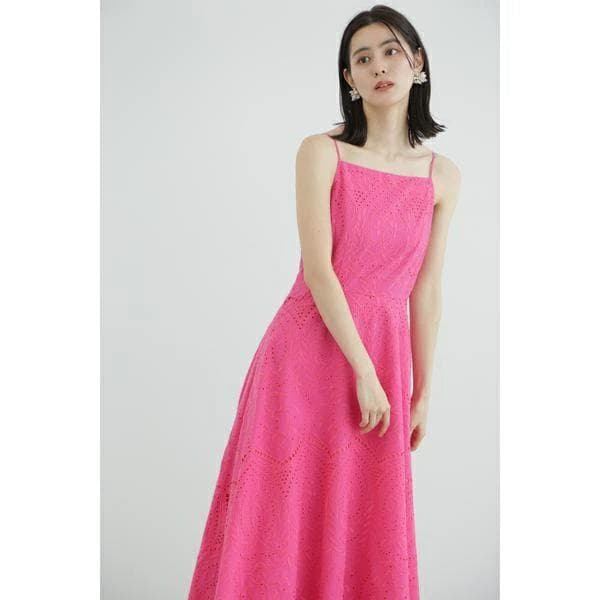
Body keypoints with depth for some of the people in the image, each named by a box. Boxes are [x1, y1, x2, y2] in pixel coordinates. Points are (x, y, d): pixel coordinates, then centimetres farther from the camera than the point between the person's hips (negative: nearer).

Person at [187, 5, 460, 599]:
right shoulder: (321, 151, -5)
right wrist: (364, 372, -15)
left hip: (385, 356, 3)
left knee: (366, 530, 10)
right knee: (284, 518, 5)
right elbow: (317, 268, -13)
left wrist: (422, 393, 8)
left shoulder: (443, 175, 5)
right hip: (308, 350, -3)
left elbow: (426, 290, 6)